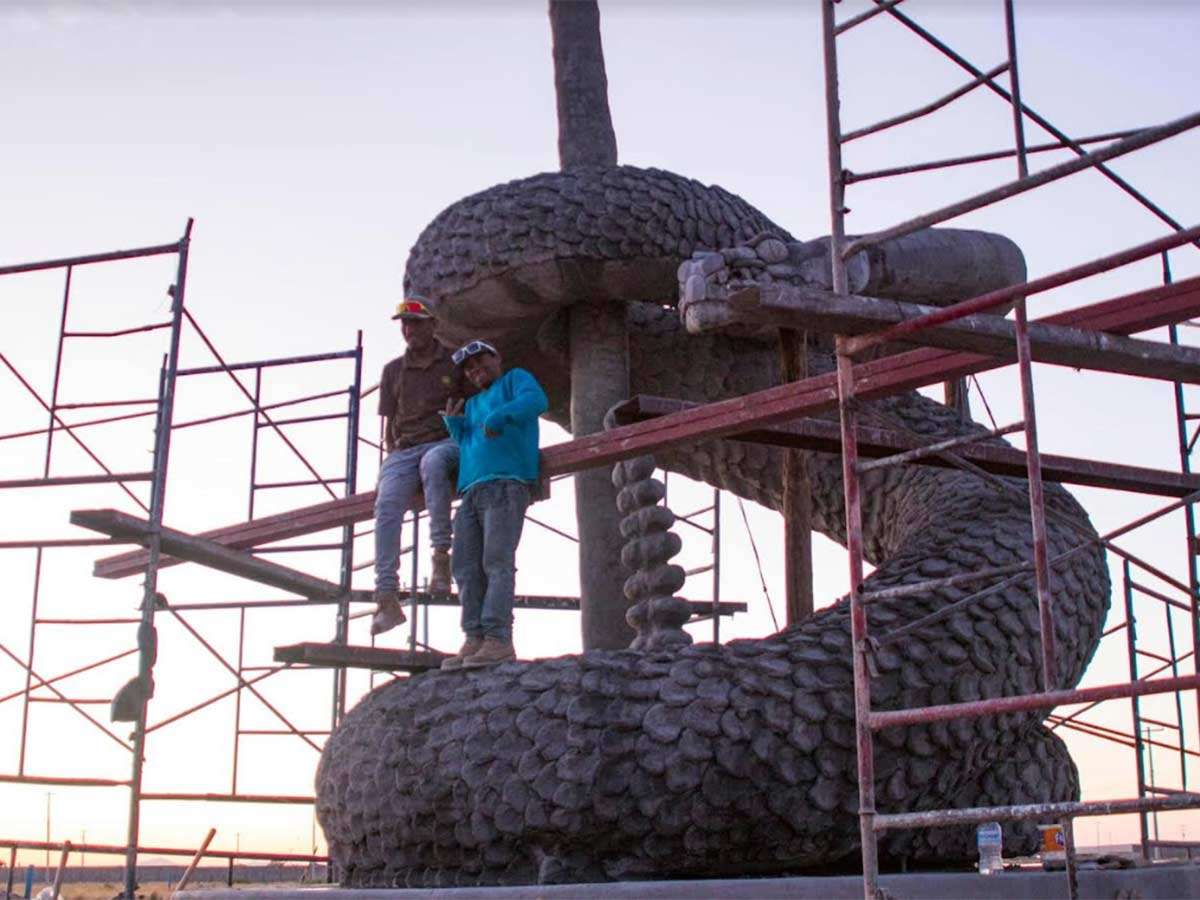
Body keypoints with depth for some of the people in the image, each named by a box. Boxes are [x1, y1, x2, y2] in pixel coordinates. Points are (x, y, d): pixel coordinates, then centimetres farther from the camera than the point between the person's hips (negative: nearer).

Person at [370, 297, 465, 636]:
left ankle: (441, 556, -40)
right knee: (386, 505, -25)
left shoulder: (455, 362, 10)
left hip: (448, 442, -3)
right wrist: (392, 460, 6)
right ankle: (387, 598, -31)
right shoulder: (393, 371, 18)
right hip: (405, 450, 3)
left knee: (432, 462, -41)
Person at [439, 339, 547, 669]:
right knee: (466, 568, -4)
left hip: (506, 484, -7)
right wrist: (453, 423, 14)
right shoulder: (472, 404, 32)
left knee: (497, 563, -16)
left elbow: (536, 400, -8)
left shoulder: (515, 379, 13)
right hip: (471, 491, 7)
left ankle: (498, 639, -22)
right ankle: (475, 640, -8)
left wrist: (500, 417, -24)